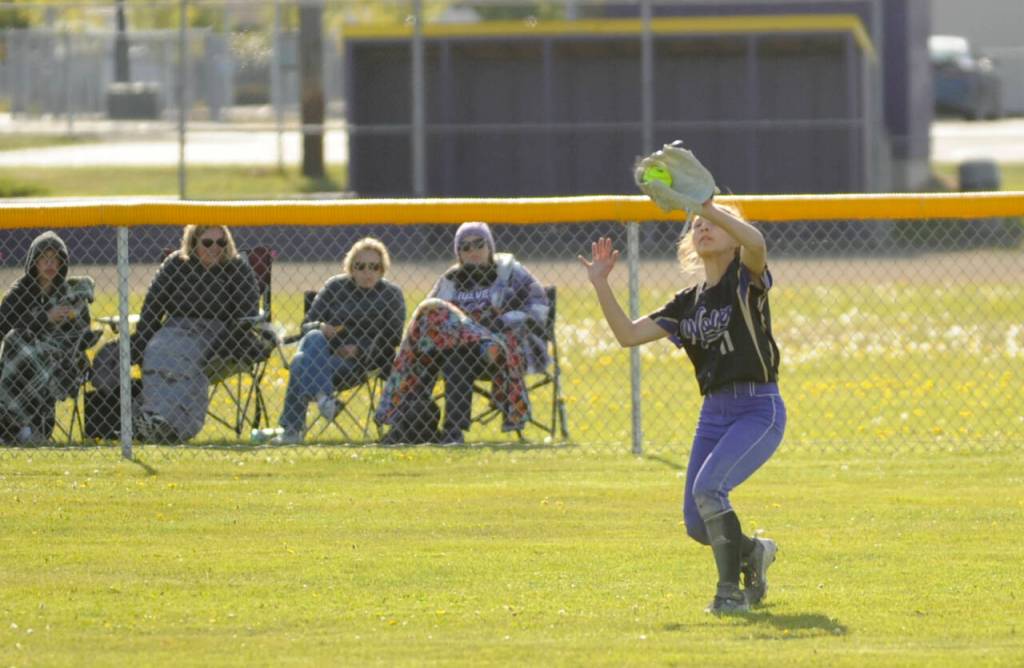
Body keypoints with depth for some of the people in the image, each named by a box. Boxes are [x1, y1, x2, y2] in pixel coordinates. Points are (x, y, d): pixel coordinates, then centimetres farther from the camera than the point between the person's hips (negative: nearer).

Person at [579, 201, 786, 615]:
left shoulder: (746, 280, -2)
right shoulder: (687, 303, 15)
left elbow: (756, 242, -27)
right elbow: (628, 335, 9)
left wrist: (709, 208, -36)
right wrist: (600, 285, 1)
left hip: (759, 410, -7)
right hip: (714, 413, 7)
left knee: (708, 486, -27)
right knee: (698, 525, 3)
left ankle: (730, 590, -17)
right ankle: (753, 553, 33)